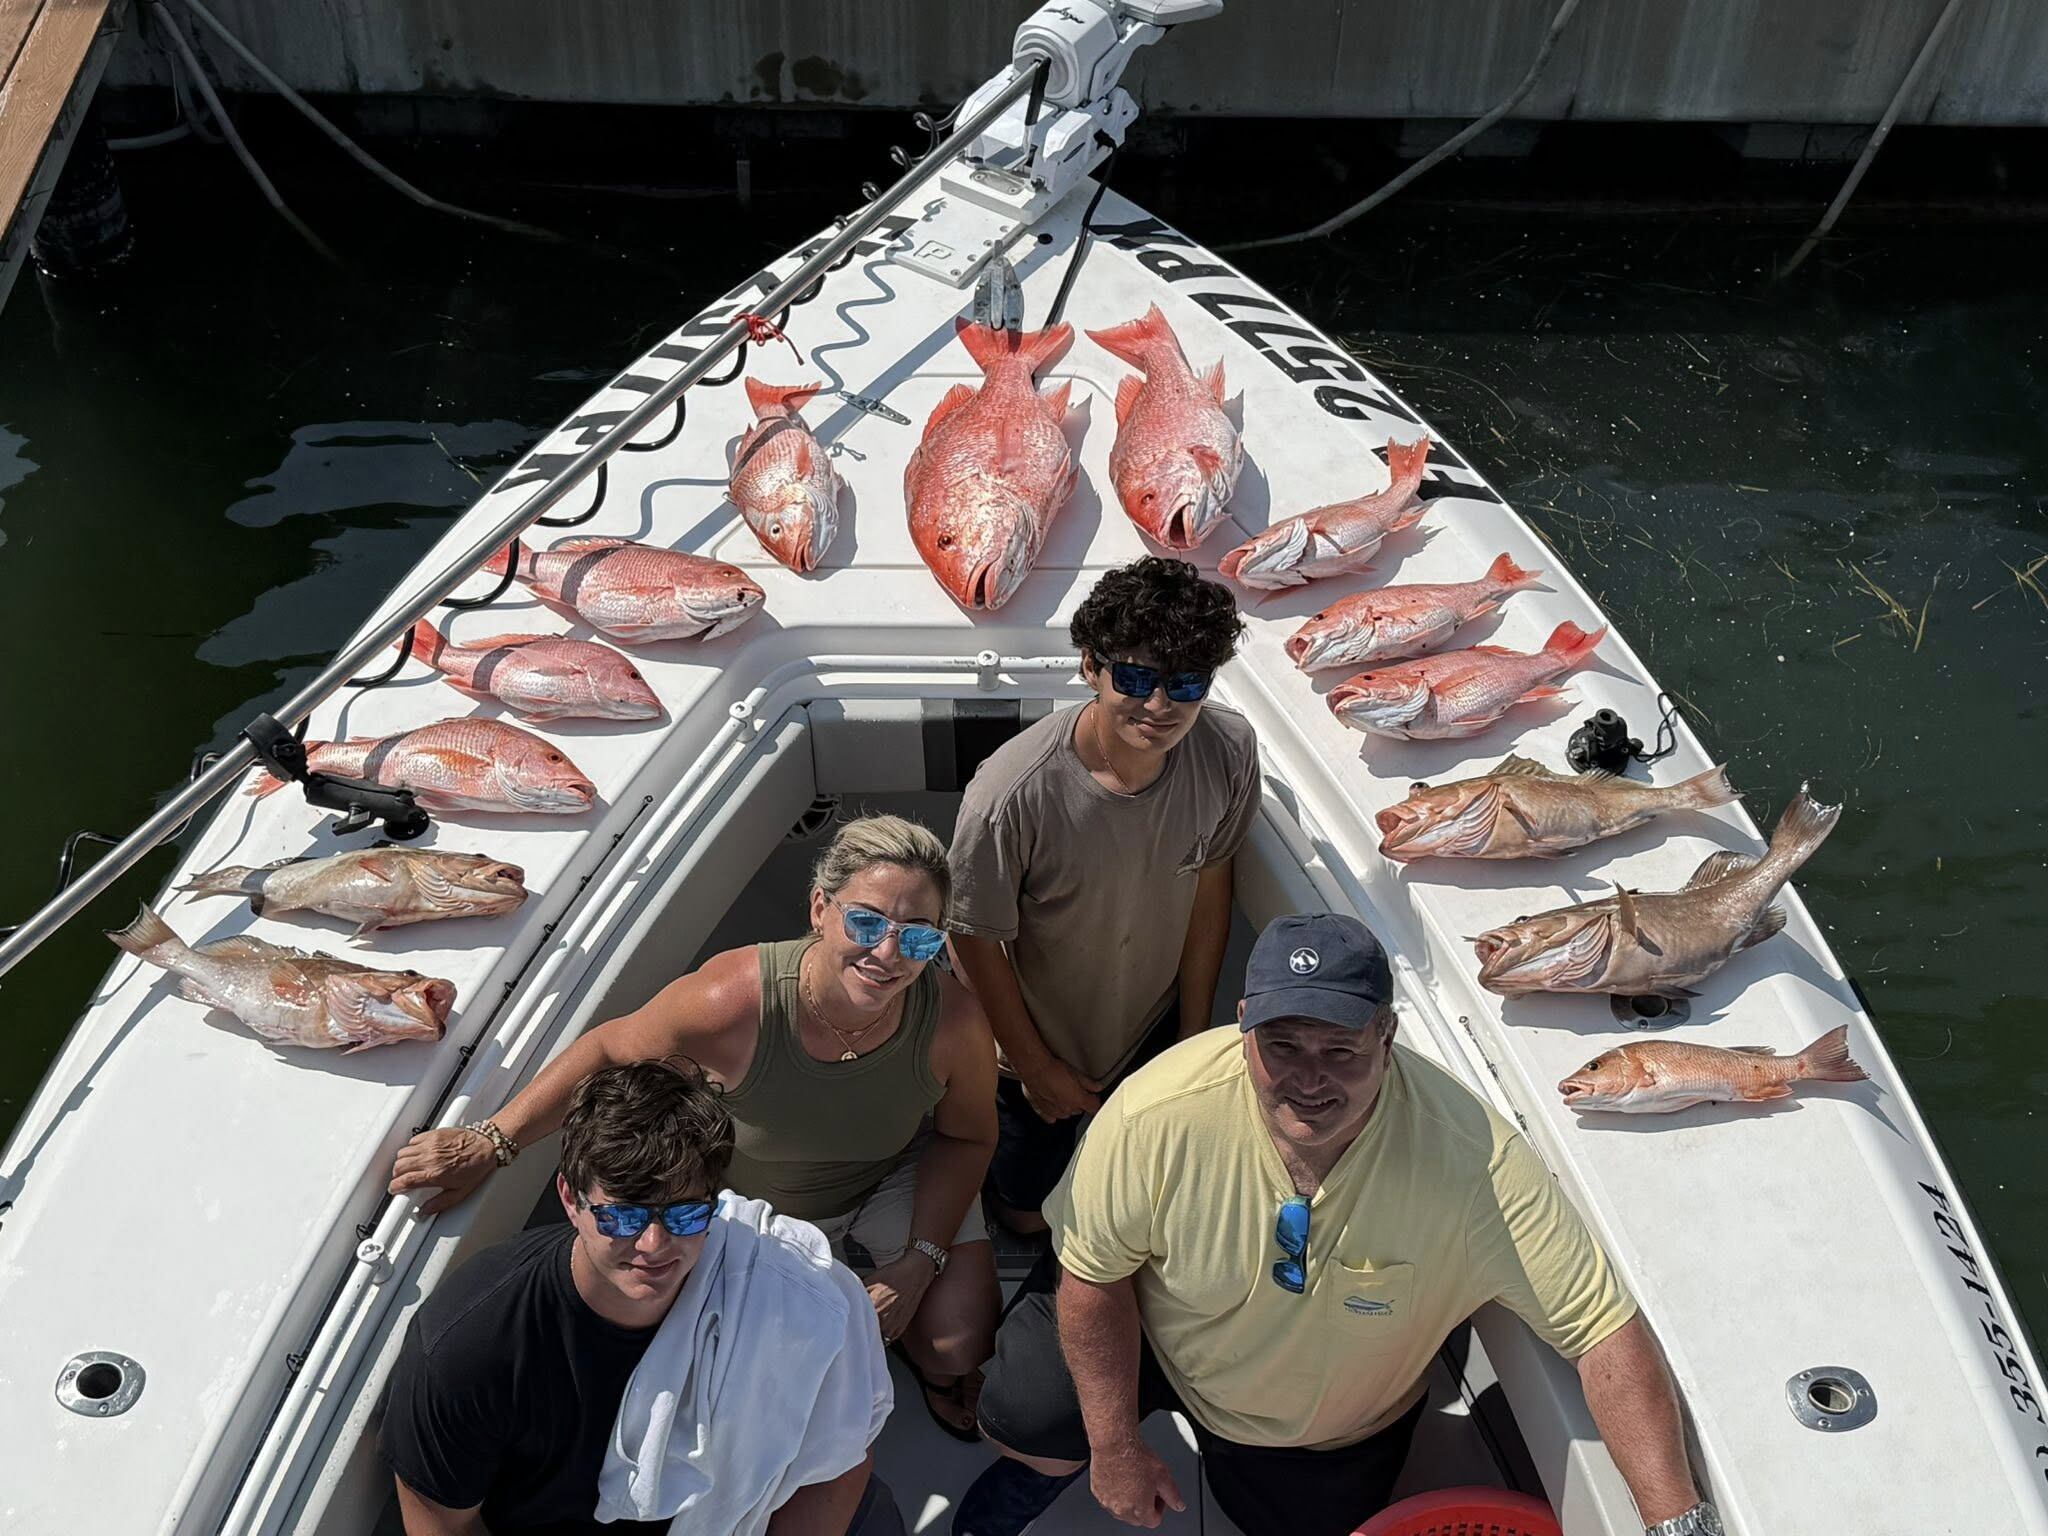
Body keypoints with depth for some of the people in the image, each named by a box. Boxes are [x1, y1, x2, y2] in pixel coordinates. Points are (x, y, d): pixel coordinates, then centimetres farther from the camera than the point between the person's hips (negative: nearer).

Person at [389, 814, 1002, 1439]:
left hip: (897, 1177, 1)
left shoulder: (952, 1020, -34)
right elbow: (610, 1050, -21)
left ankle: (929, 1363, 27)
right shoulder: (732, 1001, -41)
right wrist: (488, 1142, -21)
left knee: (960, 1343, -11)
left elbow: (967, 1136, -12)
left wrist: (921, 1260, -20)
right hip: (753, 1197, 0)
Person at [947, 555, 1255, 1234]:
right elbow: (976, 939, -21)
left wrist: (1195, 1034, 0)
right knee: (1026, 1213, 18)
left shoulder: (1228, 751, -24)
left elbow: (1210, 882, -7)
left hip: (1157, 1031, 3)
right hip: (1038, 1048, -3)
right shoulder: (1010, 795, -38)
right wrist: (1034, 1065, -9)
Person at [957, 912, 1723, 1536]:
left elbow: (1604, 1328, -32)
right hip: (1156, 1339, -1)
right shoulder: (1158, 1114, -35)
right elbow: (1092, 1271, -19)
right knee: (1022, 1420, -13)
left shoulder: (1474, 1162, -37)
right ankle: (1061, 1459, 27)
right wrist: (1115, 1448, -13)